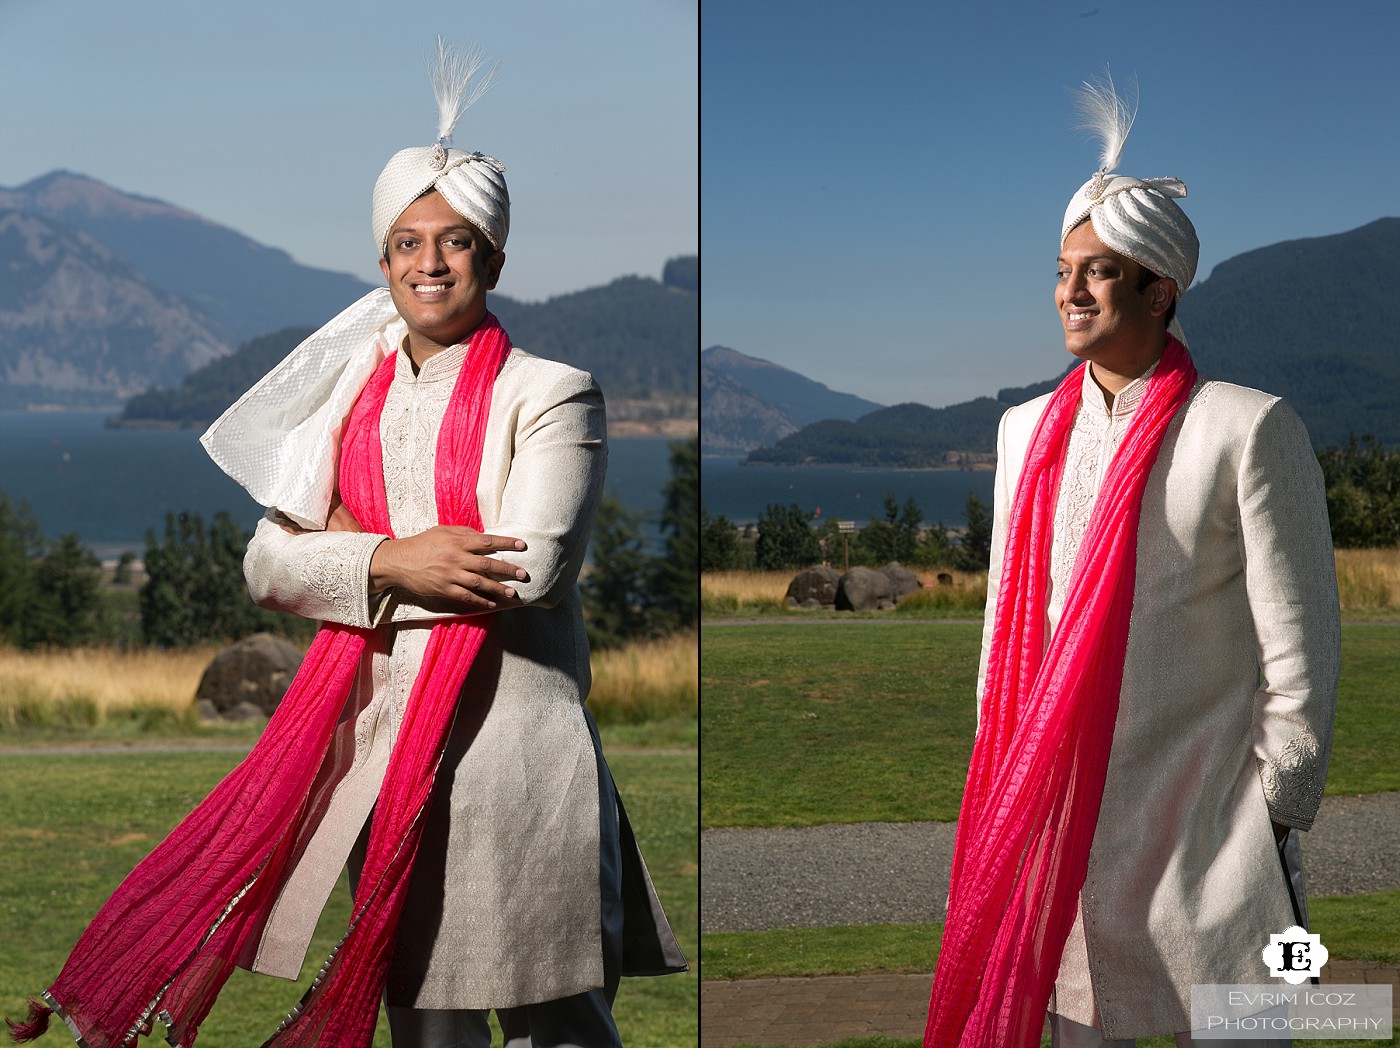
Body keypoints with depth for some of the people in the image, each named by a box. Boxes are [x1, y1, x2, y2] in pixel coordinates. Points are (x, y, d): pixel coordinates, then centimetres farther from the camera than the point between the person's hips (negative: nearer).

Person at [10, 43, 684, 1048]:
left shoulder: (550, 392, -2)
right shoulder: (348, 393, 13)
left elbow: (531, 570, -15)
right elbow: (268, 565, 6)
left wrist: (352, 550, -5)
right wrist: (391, 562, -12)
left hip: (511, 741, -5)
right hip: (381, 740, 5)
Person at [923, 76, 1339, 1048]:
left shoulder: (1248, 428, -7)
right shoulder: (1026, 430, 10)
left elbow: (1300, 649, -7)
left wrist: (1276, 821, -7)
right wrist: (1000, 790, 14)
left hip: (1201, 824, -5)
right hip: (1055, 817, 5)